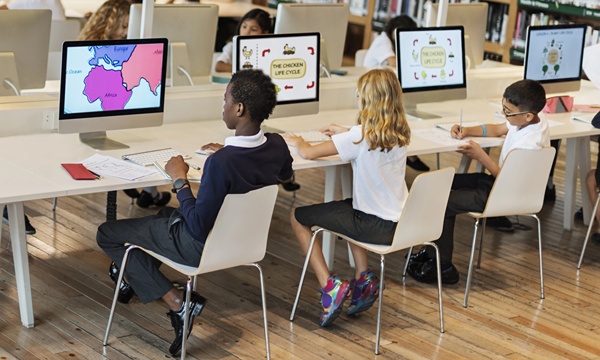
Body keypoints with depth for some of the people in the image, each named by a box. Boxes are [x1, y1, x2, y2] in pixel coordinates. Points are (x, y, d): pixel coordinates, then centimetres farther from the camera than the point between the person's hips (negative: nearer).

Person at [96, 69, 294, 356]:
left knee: (107, 234, 6)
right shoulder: (278, 146, -13)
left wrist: (180, 179, -16)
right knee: (166, 213, 33)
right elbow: (285, 174, 13)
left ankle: (177, 302, -2)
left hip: (204, 246, -8)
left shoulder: (221, 162, -36)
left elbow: (198, 228, -28)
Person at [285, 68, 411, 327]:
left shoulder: (360, 136, -20)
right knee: (348, 205, 38)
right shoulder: (400, 133, 1)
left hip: (375, 227, -7)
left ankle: (330, 286, -1)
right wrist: (344, 133, 21)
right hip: (398, 222, 8)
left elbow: (308, 153, -16)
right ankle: (363, 279, 27)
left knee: (299, 217, 6)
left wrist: (296, 141, 5)